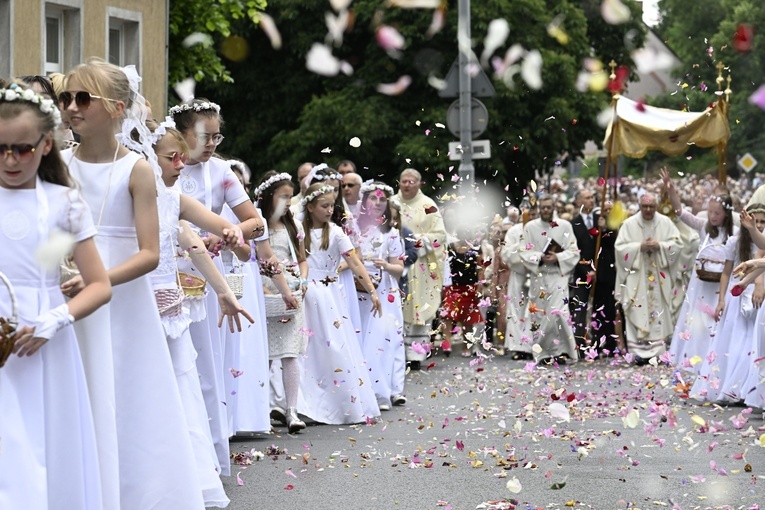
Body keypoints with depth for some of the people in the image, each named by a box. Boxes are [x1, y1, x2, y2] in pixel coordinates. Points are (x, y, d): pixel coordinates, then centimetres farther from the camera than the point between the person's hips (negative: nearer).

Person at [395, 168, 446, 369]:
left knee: (418, 307, -4)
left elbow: (440, 235, -2)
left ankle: (415, 356, 0)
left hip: (420, 266, -2)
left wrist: (419, 240, -15)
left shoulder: (428, 206, 0)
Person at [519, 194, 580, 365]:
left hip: (559, 276, -1)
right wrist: (540, 257, -16)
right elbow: (525, 253, 1)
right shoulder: (530, 227, 6)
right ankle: (544, 353, 8)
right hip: (538, 277, 1)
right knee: (540, 315, 0)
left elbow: (574, 252, 2)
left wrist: (557, 258, -14)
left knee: (558, 312, -14)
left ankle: (562, 350, -4)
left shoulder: (565, 226, 5)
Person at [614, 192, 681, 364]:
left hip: (660, 277, 2)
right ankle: (639, 352, -3)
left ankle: (658, 349, 11)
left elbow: (676, 243, 3)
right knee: (637, 312, -6)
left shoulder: (665, 222, 3)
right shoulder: (629, 224, -1)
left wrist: (659, 245, -14)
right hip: (636, 276, -2)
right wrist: (640, 247, -15)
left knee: (659, 311, 3)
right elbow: (620, 247, -3)